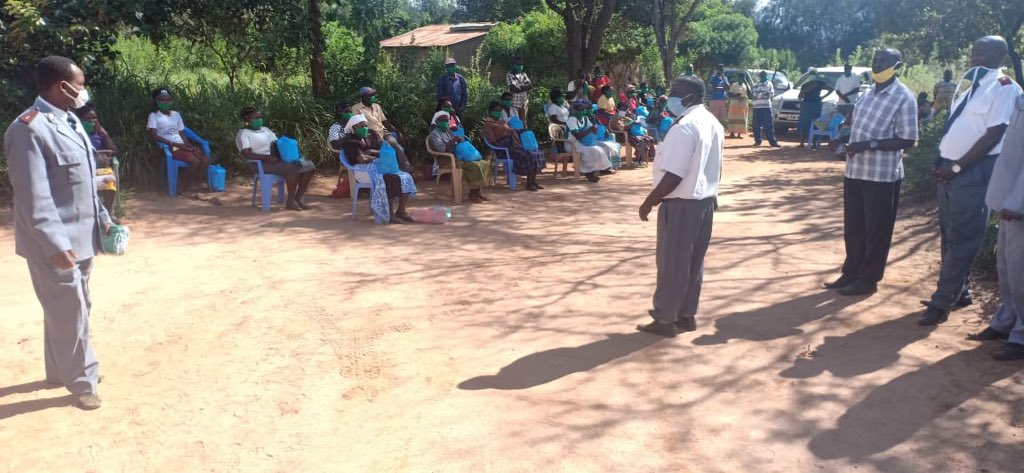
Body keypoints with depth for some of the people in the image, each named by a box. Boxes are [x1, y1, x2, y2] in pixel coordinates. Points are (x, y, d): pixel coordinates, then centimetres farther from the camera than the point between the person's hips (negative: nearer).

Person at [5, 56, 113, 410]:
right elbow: (33, 197, -24)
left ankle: (61, 371, 36)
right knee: (69, 315, 2)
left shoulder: (69, 121, 10)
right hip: (55, 243, -9)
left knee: (74, 310, 20)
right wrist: (55, 243, -27)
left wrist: (102, 218, 20)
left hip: (80, 236, 9)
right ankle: (82, 382, 17)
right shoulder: (29, 129, -20)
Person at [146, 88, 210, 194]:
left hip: (182, 145, 6)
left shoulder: (176, 114, 19)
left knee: (205, 159, -19)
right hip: (170, 147, -6)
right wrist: (174, 144, -16)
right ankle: (183, 187, -11)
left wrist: (189, 145, -2)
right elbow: (154, 136, -9)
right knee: (194, 161, -29)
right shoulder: (154, 116, 2)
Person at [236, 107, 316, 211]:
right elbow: (246, 154, -15)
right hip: (263, 163, -8)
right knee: (293, 168, -33)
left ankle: (299, 198, -10)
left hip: (280, 158, 8)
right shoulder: (243, 134, -1)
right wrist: (267, 157, -27)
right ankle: (290, 201, -21)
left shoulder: (266, 129, 24)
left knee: (308, 165, -11)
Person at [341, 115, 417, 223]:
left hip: (380, 166, 7)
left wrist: (372, 152, -8)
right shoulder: (350, 142, -3)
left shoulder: (371, 136, 17)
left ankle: (401, 211, -13)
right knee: (391, 181, -33)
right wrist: (378, 158, -5)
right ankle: (390, 216, -31)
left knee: (405, 178, -14)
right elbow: (362, 159, -17)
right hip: (364, 170, -7)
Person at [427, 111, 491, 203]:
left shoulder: (448, 131, 20)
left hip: (458, 157, 9)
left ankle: (478, 192, -9)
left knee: (483, 163, -9)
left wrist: (460, 139, 1)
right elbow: (441, 148, -20)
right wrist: (453, 140, -20)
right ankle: (472, 194, -18)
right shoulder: (434, 134, -4)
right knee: (475, 166, -28)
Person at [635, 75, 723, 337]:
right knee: (694, 262, 15)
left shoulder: (684, 126, -20)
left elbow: (673, 176, -23)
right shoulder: (713, 123, 10)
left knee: (671, 263, 1)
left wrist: (649, 202, -14)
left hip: (682, 203, -9)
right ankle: (687, 315, 24)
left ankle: (666, 319, 10)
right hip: (705, 200, 9)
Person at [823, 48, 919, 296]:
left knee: (876, 230, 4)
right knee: (853, 227, 15)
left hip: (882, 175, -7)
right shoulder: (868, 93, 13)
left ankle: (868, 279, 14)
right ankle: (851, 273, 27)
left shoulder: (904, 98, -11)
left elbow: (907, 139, -15)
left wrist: (870, 144, -21)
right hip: (855, 171, 8)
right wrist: (850, 144, 8)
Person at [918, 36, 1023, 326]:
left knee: (962, 240, -4)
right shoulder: (971, 84, 16)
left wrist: (957, 167, -16)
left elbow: (994, 135, -16)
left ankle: (941, 303, -1)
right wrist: (941, 162, 7)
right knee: (949, 235, 15)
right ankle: (958, 291, 28)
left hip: (973, 172, -9)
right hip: (949, 169, 9)